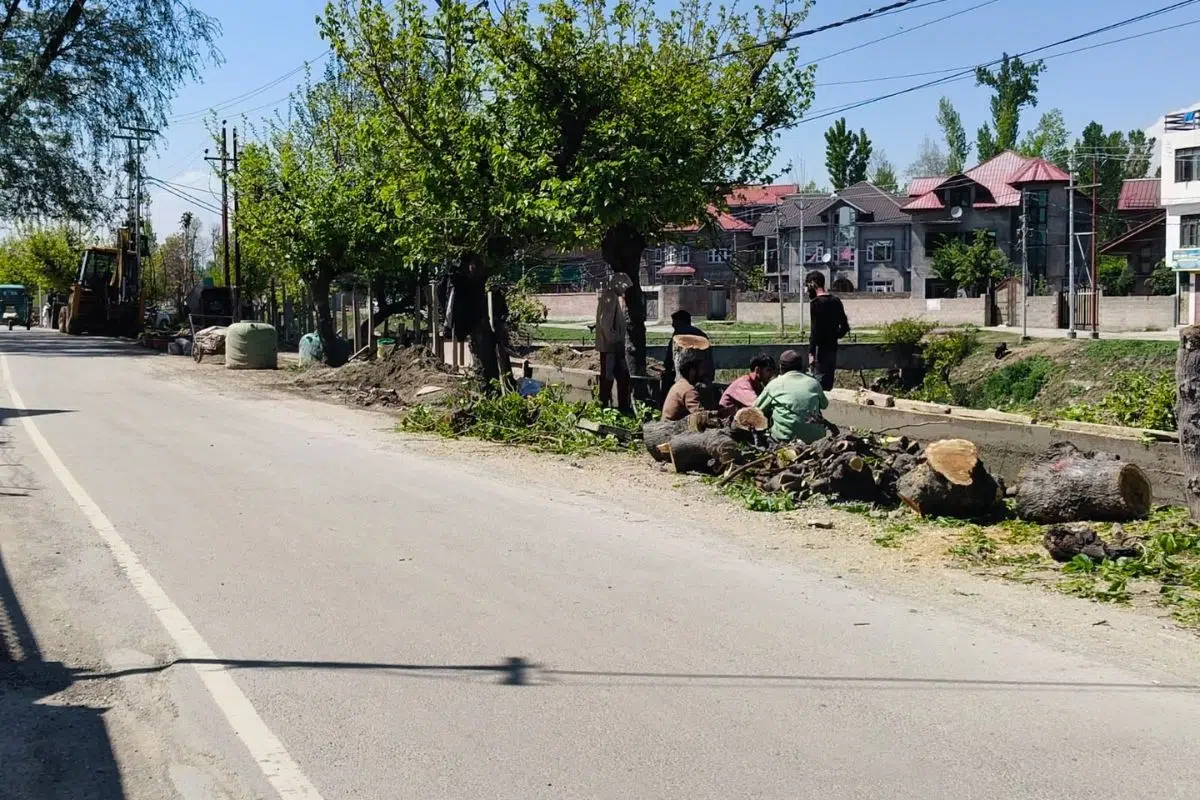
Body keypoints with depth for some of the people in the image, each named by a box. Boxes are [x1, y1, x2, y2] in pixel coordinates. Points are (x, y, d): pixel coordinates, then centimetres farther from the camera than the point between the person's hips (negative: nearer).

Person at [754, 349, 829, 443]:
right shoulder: (813, 382, 6)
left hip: (786, 438, -2)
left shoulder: (774, 384, 0)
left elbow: (756, 408, 9)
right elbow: (825, 404, 21)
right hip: (815, 438, 2)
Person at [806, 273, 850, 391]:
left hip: (820, 349, -8)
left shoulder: (816, 303, -12)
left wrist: (811, 353, -18)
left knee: (819, 384, -8)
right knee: (829, 383, 12)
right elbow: (845, 326, 15)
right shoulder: (836, 301, 10)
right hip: (833, 348, 8)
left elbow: (814, 329, -18)